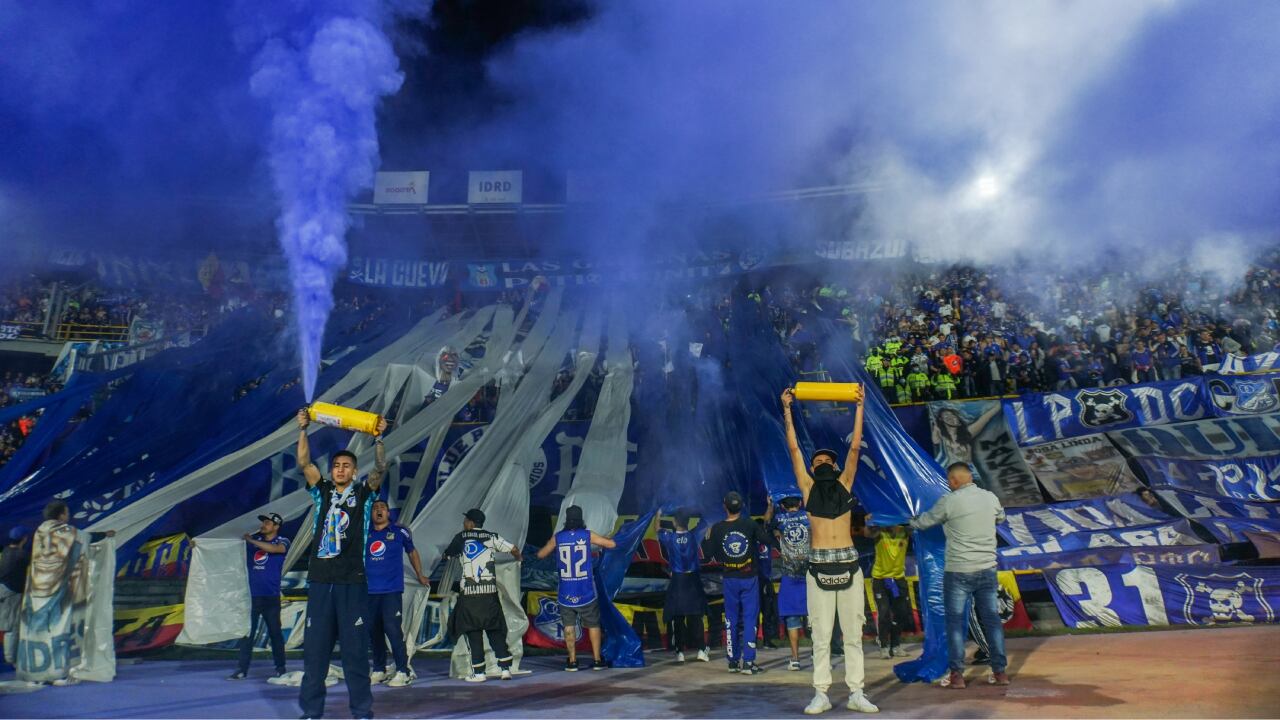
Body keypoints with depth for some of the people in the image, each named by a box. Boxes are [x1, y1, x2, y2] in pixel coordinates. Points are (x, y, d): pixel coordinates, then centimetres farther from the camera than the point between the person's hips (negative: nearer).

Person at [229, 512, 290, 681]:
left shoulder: (282, 541, -2)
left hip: (270, 597, -3)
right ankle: (242, 669, 5)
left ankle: (280, 667, 17)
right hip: (251, 595, 3)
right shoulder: (254, 538, 11)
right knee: (246, 632, 1)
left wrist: (252, 541, -22)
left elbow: (275, 548, -23)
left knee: (274, 632, 5)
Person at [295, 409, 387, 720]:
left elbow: (380, 469, -9)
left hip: (352, 581, -2)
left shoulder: (363, 493, 6)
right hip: (320, 580, 2)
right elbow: (304, 463, 3)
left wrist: (378, 439, -20)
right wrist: (302, 430, -6)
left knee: (355, 648, 1)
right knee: (315, 647, 6)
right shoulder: (322, 492, 12)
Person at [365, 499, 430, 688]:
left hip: (392, 589, -3)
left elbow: (412, 552, 15)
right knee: (373, 630, 8)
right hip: (370, 590, 3)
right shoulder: (365, 534, 6)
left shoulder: (400, 532, 1)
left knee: (392, 628, -10)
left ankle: (403, 671, -3)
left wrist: (420, 575, 20)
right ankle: (379, 670, 21)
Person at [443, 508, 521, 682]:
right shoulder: (492, 537, 6)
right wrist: (518, 558, 26)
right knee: (495, 630, 10)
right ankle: (505, 668, 5)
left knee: (473, 632, 6)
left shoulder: (461, 537, 4)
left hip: (469, 593, -2)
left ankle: (478, 672, 6)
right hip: (490, 591, 2)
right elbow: (514, 550, 4)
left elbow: (447, 555, 17)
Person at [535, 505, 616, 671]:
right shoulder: (587, 535, -7)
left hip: (566, 591, 1)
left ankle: (572, 661, 8)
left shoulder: (557, 537, -3)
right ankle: (597, 660, 13)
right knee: (593, 624, 11)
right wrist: (596, 543, 17)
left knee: (569, 625, 10)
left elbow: (540, 555, 10)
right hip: (586, 591, -1)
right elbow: (612, 544, -1)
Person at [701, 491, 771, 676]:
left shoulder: (717, 529, -6)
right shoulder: (749, 524, -10)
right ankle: (748, 662, -2)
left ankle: (733, 661, 17)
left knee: (731, 621, 12)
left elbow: (708, 553, -2)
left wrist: (707, 537, 16)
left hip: (730, 580, 2)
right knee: (749, 619, 1)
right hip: (749, 579, -2)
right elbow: (766, 540, -8)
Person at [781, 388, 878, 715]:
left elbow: (855, 446, 9)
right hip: (819, 568, -1)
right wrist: (787, 409, 9)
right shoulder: (808, 488, 9)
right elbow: (793, 448, 7)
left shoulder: (844, 485, 12)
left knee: (853, 634, 5)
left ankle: (856, 694, 11)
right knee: (821, 636, 2)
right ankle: (821, 694, 8)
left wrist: (859, 407, 10)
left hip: (849, 565, 1)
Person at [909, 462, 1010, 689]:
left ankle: (957, 675, 2)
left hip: (958, 571, -4)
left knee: (955, 621, 3)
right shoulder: (991, 498, 4)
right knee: (991, 619, 11)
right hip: (987, 569, 4)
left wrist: (913, 522, 26)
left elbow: (924, 522, 4)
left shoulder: (949, 501, -9)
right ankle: (1000, 671, 14)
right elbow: (1001, 517, 25)